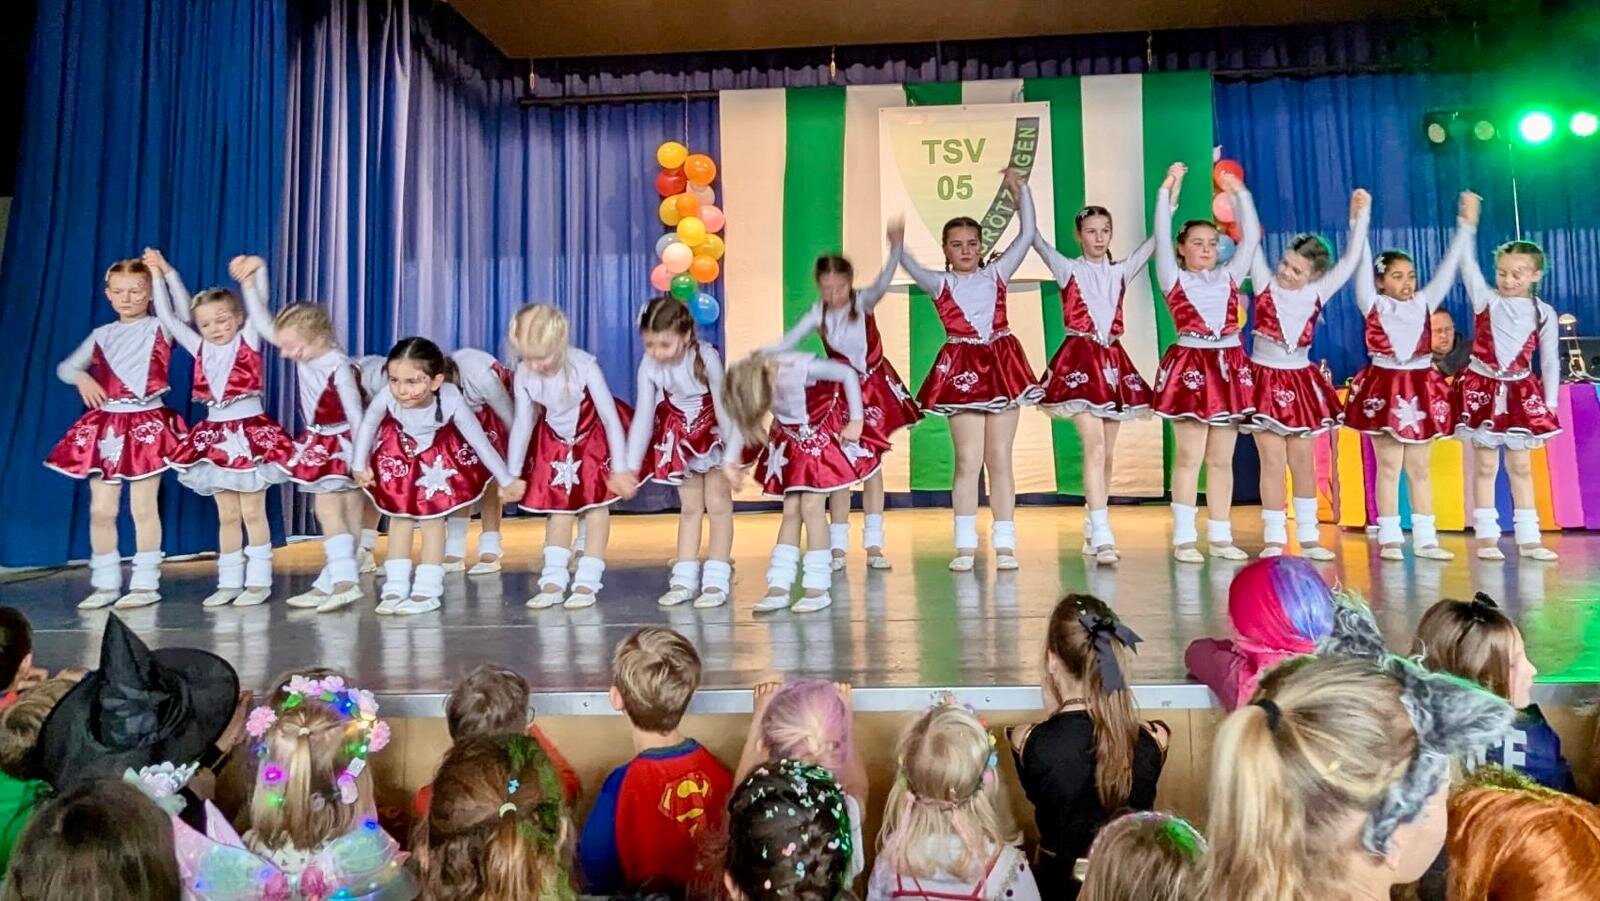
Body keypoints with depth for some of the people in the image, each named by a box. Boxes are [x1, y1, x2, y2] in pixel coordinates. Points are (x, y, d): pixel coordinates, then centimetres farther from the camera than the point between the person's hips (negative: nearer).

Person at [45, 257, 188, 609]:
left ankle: (146, 583, 7)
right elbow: (65, 367, 20)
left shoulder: (160, 328, 1)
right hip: (105, 425, 5)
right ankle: (105, 584, 16)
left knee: (143, 507, -1)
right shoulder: (102, 335, 12)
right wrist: (82, 377, -1)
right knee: (101, 509, 5)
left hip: (146, 424, -5)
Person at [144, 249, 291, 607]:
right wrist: (160, 275, 9)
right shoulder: (201, 350, 9)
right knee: (227, 514, 10)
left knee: (253, 511, 1)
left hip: (251, 432, -5)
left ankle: (259, 581, 8)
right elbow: (169, 318, 10)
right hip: (215, 437, 5)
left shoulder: (248, 342, -1)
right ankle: (229, 582, 16)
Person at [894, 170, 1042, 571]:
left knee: (999, 459, 5)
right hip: (962, 369, -1)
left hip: (1001, 365, 2)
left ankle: (1004, 543, 10)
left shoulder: (995, 274, 11)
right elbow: (914, 270, -14)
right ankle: (965, 544, 8)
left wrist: (1020, 190, 1)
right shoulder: (941, 283, 6)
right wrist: (898, 249, -33)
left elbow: (1026, 235, 6)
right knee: (968, 460, -1)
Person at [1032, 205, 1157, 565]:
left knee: (1107, 452, 8)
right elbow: (1035, 238, -4)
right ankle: (1102, 536, -19)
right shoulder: (1068, 268, 4)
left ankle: (1093, 532, 20)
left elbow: (1156, 238, 12)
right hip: (1079, 359, -5)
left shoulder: (1121, 271, 14)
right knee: (1094, 444, -17)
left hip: (1113, 359, 5)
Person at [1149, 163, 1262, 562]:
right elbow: (1161, 238, -4)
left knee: (1222, 458, 7)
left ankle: (1220, 536, 14)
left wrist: (1239, 192, 9)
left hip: (1229, 367, 4)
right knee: (1190, 456, -3)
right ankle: (1184, 537, 3)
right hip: (1190, 366, -4)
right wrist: (1168, 191, -7)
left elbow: (1251, 238, 11)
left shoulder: (1229, 276, 14)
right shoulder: (1174, 278, 5)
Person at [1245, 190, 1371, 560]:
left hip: (1302, 382, 3)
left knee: (1303, 460, 8)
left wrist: (1359, 216, 3)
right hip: (1265, 379, -3)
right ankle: (1274, 538, 3)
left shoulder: (1317, 293, 3)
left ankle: (1308, 536, 16)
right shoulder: (1265, 283, -4)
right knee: (1273, 461, -4)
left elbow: (1350, 261, 5)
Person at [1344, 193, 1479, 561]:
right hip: (1384, 387, -3)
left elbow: (1448, 268, 7)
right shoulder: (1373, 305, -1)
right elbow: (1362, 265, -9)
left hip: (1421, 388, 3)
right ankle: (1390, 538, 6)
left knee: (1420, 467, 7)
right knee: (1388, 465, 1)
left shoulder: (1423, 303, 9)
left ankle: (1425, 538, 12)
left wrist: (1466, 225, 5)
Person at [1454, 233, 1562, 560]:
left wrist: (1550, 403, 0)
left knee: (1521, 465, 9)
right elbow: (1467, 262, -12)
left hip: (1521, 391, 2)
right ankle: (1486, 535, 7)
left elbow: (1550, 362, 4)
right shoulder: (1485, 299, -2)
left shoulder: (1543, 313, 1)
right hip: (1483, 386, -2)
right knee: (1485, 464, 2)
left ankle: (1528, 537, 13)